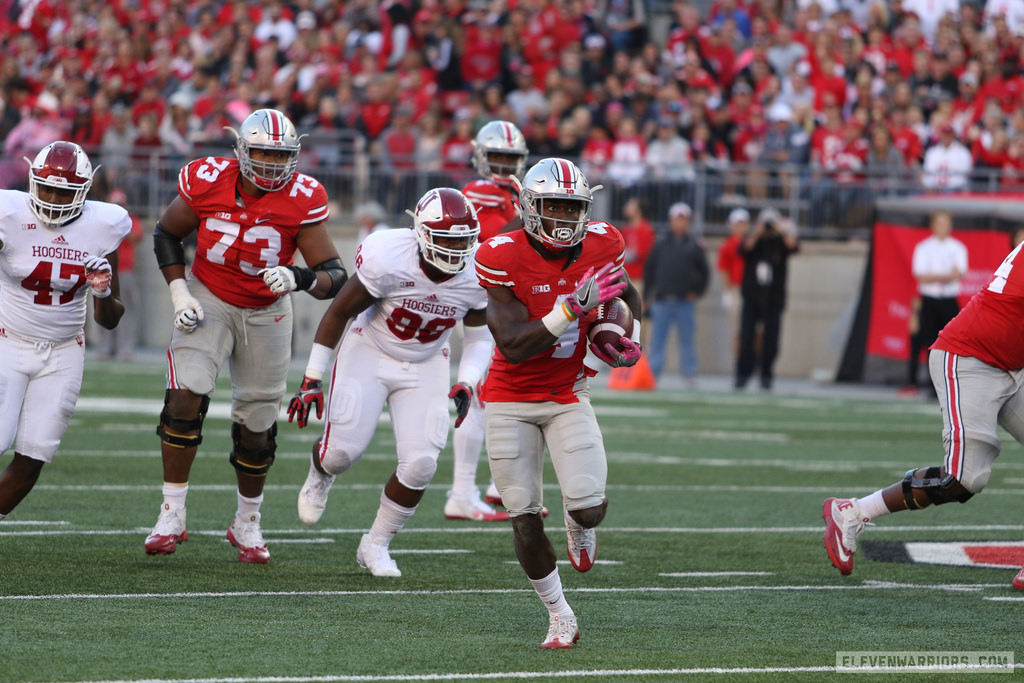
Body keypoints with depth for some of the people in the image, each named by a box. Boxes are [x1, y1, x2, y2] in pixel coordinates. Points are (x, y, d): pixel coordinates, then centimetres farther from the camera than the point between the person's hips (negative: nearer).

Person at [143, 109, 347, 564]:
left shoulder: (302, 199, -20)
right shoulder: (207, 181, -18)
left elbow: (335, 275, -20)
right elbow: (167, 234, 1)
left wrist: (301, 279, -42)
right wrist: (179, 293, -8)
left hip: (266, 314, 1)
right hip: (209, 301, -1)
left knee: (257, 424, 7)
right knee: (185, 398, -21)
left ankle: (247, 523, 30)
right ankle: (172, 516, -10)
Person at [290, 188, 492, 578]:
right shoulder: (389, 260, -28)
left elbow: (480, 336, 2)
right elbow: (339, 312, -14)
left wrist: (467, 384, -15)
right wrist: (312, 380, -12)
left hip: (425, 367, 3)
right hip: (370, 354, -3)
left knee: (420, 464, -12)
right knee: (344, 450, -14)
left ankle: (375, 545, 11)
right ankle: (320, 475, 28)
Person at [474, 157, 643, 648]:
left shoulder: (600, 246, -8)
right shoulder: (502, 258, -21)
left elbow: (627, 297, 16)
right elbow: (513, 347, -26)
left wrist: (629, 338, -4)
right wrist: (574, 307, -34)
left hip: (567, 396, 2)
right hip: (510, 400, -2)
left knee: (590, 509, -13)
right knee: (524, 520, -2)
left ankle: (577, 521, 27)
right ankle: (560, 616, 17)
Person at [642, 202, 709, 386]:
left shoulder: (695, 246, 5)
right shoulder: (661, 245, 9)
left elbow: (704, 272, 8)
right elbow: (649, 270, 12)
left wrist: (697, 292, -3)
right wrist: (646, 297, 8)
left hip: (685, 302, -1)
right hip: (662, 300, 1)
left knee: (687, 339, 3)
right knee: (657, 340, 1)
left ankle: (690, 375, 10)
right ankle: (652, 372, 2)